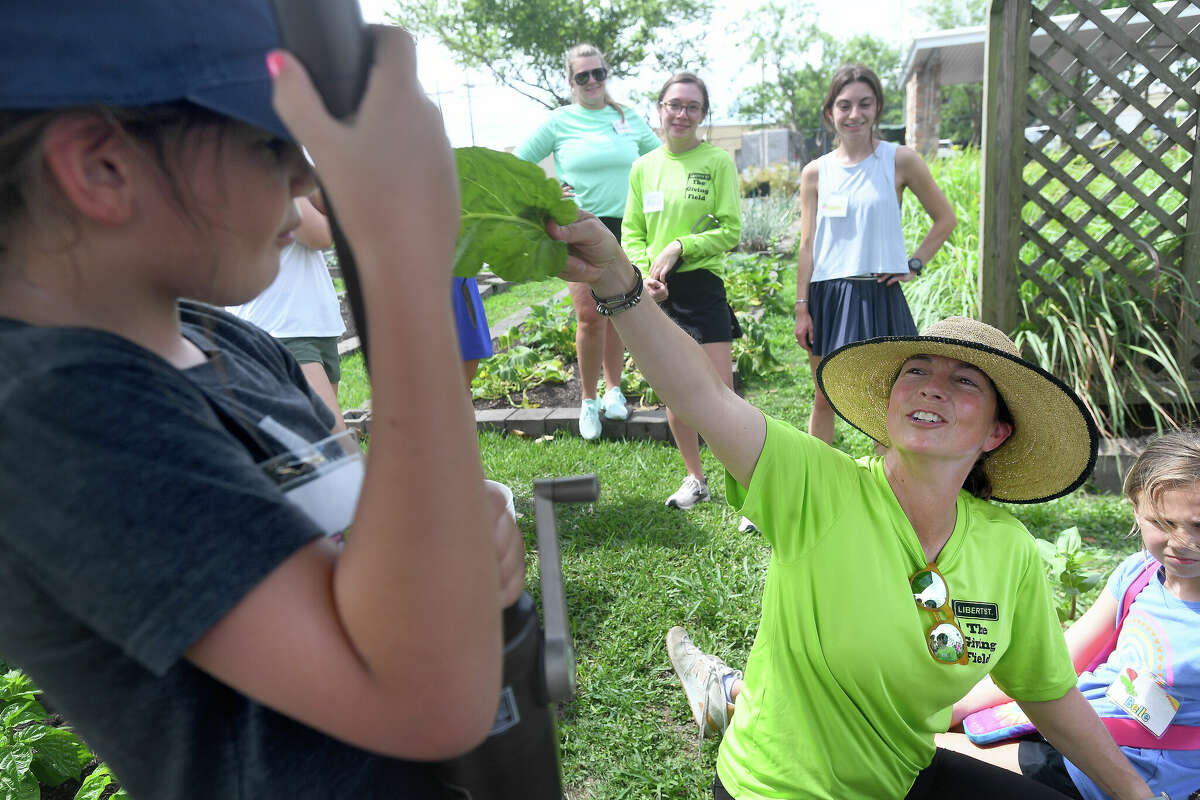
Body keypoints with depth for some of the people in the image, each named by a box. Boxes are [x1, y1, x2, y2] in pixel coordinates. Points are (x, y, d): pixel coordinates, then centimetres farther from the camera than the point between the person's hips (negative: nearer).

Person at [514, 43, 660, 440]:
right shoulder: (559, 121, 2)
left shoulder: (630, 119, 9)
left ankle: (613, 389, 23)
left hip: (626, 229, 3)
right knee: (590, 317, -9)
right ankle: (588, 400, 7)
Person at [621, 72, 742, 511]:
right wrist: (646, 270, -8)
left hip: (702, 286, -4)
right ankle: (696, 478, 30)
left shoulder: (718, 161, -2)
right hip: (656, 292, 4)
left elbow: (731, 231, -6)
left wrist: (679, 247, -16)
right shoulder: (643, 167, 8)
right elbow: (631, 232, 9)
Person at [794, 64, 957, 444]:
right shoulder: (815, 172, 4)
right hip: (827, 296, 2)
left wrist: (914, 264, -3)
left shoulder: (900, 160, -2)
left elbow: (945, 219, 7)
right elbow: (808, 246, 5)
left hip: (878, 295, -2)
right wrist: (802, 307, 1)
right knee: (824, 399, 11)